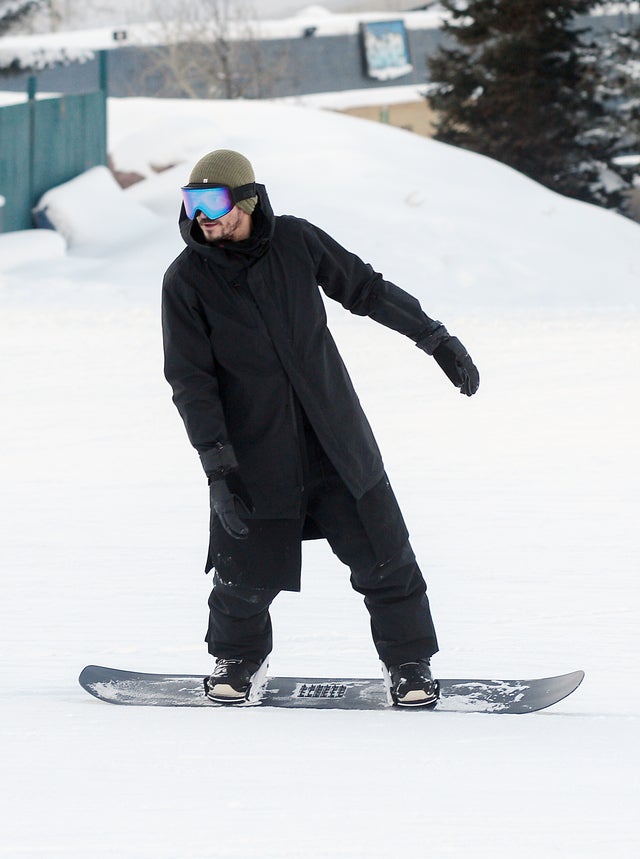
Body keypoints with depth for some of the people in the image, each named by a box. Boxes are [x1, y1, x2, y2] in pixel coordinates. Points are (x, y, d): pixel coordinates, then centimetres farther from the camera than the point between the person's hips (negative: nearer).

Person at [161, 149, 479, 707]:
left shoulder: (295, 241, -3)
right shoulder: (187, 280, -7)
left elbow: (366, 289, 10)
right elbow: (191, 380, -8)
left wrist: (436, 338, 12)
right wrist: (217, 466, -15)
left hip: (337, 443, 2)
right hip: (255, 457, -2)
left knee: (383, 558, 1)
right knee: (247, 576, -1)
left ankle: (409, 664, 19)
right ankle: (238, 659, 28)